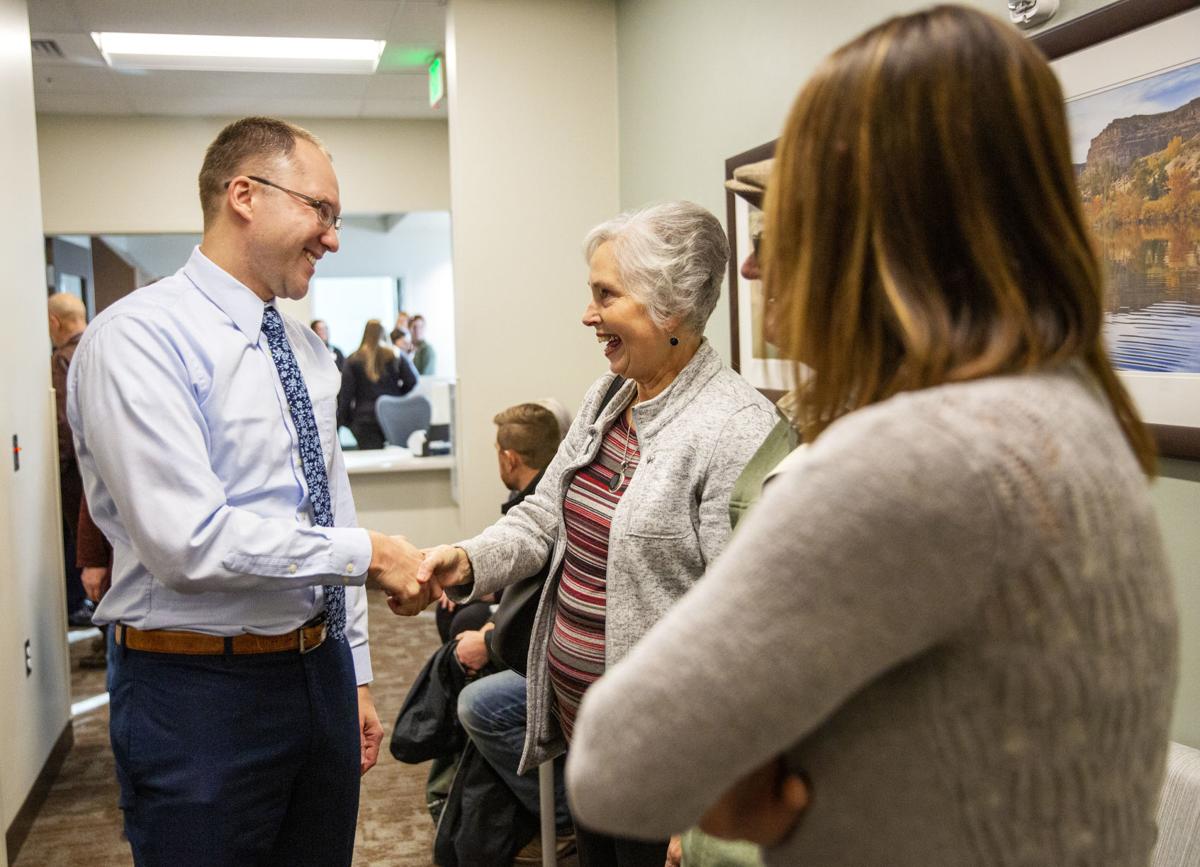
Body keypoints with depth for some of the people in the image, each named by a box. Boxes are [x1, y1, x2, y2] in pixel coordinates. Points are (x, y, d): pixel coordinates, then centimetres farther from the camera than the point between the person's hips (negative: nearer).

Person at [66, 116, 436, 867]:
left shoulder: (307, 351, 10)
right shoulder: (138, 339, -15)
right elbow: (191, 540, -24)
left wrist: (354, 676, 15)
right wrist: (368, 553, -17)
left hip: (322, 674, 7)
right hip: (200, 693, -7)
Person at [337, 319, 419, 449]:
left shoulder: (354, 359, 0)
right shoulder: (396, 356, 4)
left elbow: (345, 393, -1)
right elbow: (412, 381, 0)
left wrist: (343, 419, 6)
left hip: (366, 419, -1)